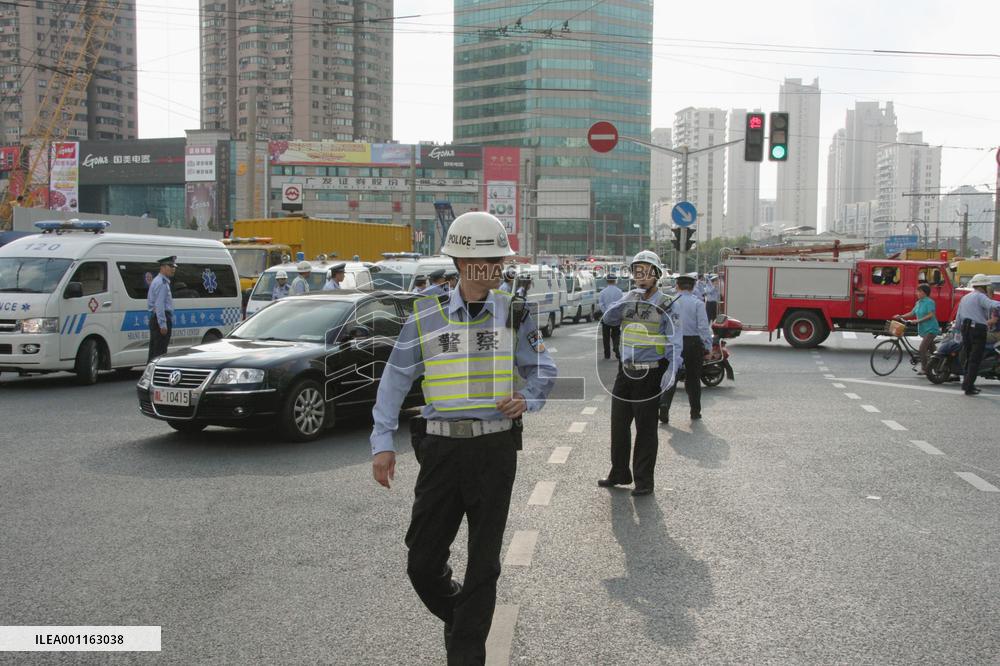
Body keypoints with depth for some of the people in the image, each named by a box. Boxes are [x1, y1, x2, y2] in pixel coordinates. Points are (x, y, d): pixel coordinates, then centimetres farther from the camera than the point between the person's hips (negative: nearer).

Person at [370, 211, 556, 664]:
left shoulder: (514, 314, 2)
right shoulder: (426, 316, -2)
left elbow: (542, 369, 11)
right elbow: (395, 380, 2)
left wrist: (527, 398, -10)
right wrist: (382, 443, -2)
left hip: (496, 448, 1)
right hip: (442, 448, 0)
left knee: (484, 563, 8)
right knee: (423, 563, 5)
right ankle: (457, 617, 36)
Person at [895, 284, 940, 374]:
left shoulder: (929, 302, -13)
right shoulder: (918, 303, 12)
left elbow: (931, 315, -20)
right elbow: (912, 313, 16)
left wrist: (918, 320, -23)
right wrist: (901, 316, 4)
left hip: (931, 329, -9)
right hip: (923, 329, 9)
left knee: (922, 348, -18)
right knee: (931, 349, 16)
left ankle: (924, 369, -12)